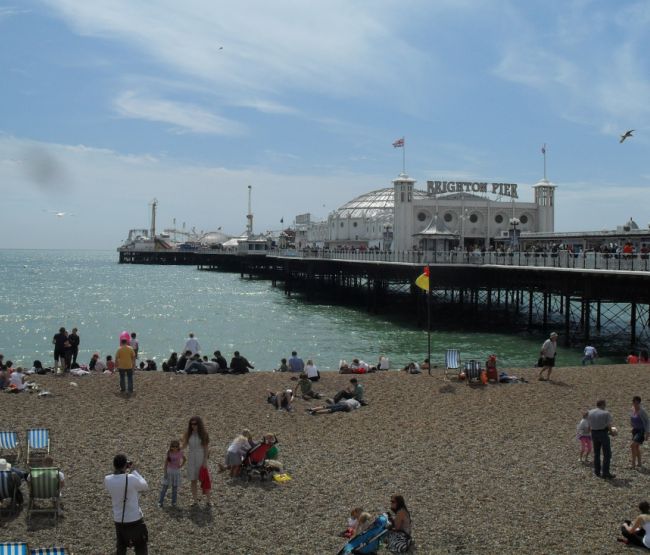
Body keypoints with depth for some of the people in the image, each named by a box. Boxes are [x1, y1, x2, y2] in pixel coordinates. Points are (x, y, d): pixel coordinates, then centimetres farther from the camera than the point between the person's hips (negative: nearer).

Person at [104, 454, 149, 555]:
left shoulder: (107, 480, -9)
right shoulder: (132, 479, -23)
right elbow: (145, 486, -2)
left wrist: (116, 469, 6)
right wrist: (133, 470, 0)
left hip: (118, 521, 4)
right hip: (135, 520, -4)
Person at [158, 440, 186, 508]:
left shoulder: (180, 452, -7)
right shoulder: (169, 452, -9)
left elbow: (185, 459, 11)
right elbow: (166, 463, -6)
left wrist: (181, 465, -3)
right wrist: (165, 473, -9)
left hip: (176, 471, 1)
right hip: (169, 471, -1)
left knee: (175, 487, 4)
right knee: (165, 486, 0)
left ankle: (173, 502, 12)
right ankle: (160, 502, 5)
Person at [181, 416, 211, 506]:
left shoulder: (203, 434, -5)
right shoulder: (188, 434, 0)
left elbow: (206, 448, -5)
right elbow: (184, 445, 1)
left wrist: (205, 460, -10)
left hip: (201, 458, -2)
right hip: (191, 458, 3)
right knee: (193, 480, 6)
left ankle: (208, 500, 5)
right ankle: (195, 500, 15)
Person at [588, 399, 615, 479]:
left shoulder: (590, 412, 5)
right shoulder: (606, 413, -11)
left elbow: (589, 425, 9)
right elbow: (609, 426, -12)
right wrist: (611, 432, 8)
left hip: (594, 434, 5)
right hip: (603, 434, -5)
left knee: (596, 453, 19)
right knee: (607, 454, 2)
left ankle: (597, 471, 24)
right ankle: (605, 473, -2)